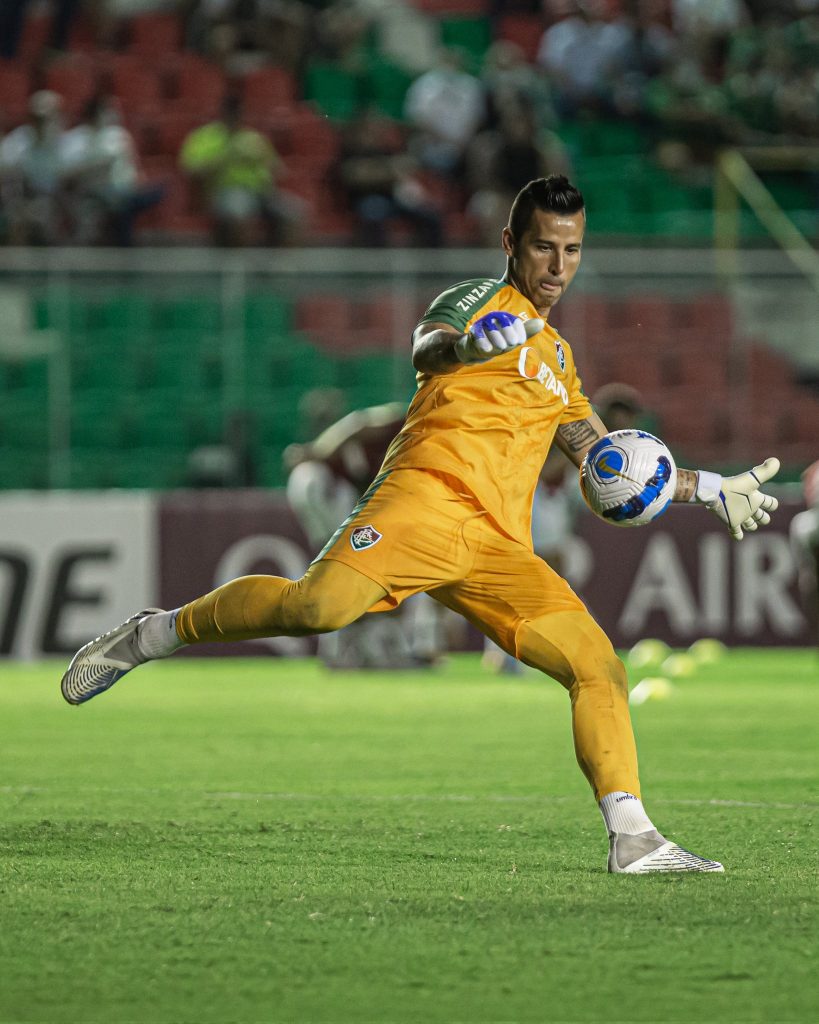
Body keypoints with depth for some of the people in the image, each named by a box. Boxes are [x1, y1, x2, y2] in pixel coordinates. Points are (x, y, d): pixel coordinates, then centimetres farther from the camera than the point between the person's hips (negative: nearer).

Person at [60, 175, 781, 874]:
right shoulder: (480, 298, 11)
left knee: (600, 666, -8)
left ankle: (633, 839, -6)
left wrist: (709, 491, 38)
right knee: (321, 603, -30)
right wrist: (465, 340, -37)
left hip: (501, 549, 7)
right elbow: (424, 346, -13)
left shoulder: (556, 354, 33)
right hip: (431, 495, -7)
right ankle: (155, 635, -10)